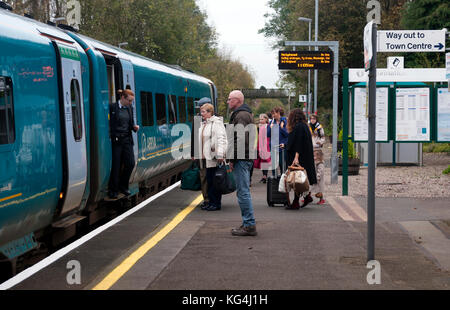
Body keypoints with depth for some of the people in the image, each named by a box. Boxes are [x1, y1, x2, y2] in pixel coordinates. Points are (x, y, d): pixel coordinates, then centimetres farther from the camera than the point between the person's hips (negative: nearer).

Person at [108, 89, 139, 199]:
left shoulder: (129, 108, 10)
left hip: (127, 139, 6)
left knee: (130, 163, 0)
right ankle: (113, 191, 13)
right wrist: (111, 136, -16)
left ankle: (123, 186, 19)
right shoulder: (112, 107, -9)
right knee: (116, 165, -1)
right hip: (116, 140, -6)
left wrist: (134, 127, -1)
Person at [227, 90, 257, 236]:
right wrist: (233, 158, 20)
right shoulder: (246, 113, 21)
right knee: (244, 192, 13)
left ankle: (249, 225, -6)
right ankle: (248, 224, 17)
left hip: (241, 159, -11)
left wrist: (232, 158, -17)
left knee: (243, 192, -8)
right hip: (246, 158, 11)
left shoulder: (241, 115, -14)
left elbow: (241, 140, -21)